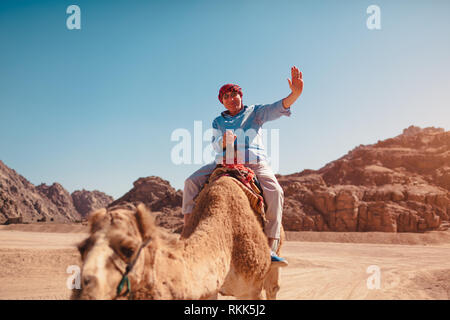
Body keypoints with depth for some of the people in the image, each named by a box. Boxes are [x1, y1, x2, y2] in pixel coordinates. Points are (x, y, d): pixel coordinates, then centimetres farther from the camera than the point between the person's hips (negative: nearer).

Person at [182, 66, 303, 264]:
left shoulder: (254, 112, 15)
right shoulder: (218, 121, 20)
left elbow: (276, 109, -4)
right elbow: (215, 143, 3)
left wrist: (295, 94, -24)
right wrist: (224, 140, -24)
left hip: (254, 163, -2)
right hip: (223, 162, 3)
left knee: (274, 191, -29)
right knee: (191, 182, -17)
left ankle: (270, 247, -28)